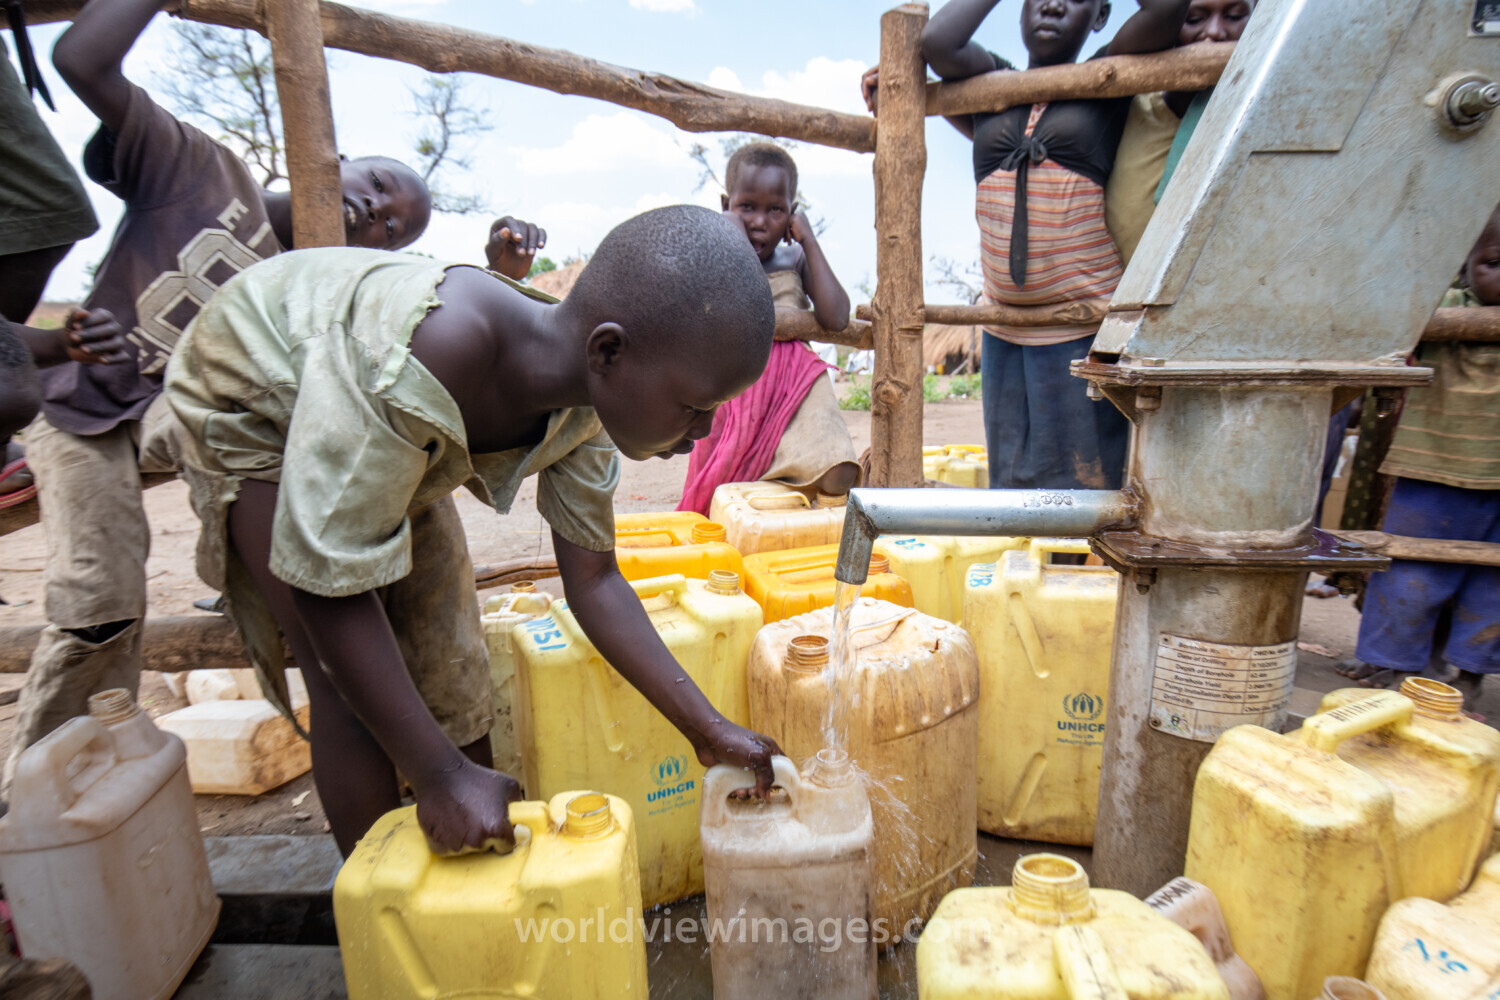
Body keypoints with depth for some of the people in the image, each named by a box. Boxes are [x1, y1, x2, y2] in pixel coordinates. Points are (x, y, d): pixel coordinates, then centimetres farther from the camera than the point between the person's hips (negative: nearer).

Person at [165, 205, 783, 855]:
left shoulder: (585, 396, -22)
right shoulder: (415, 364, -45)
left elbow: (592, 578, -13)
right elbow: (330, 588, -36)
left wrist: (706, 728, -13)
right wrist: (440, 775, -30)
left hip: (397, 432, 5)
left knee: (451, 675, 1)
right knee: (352, 693, -13)